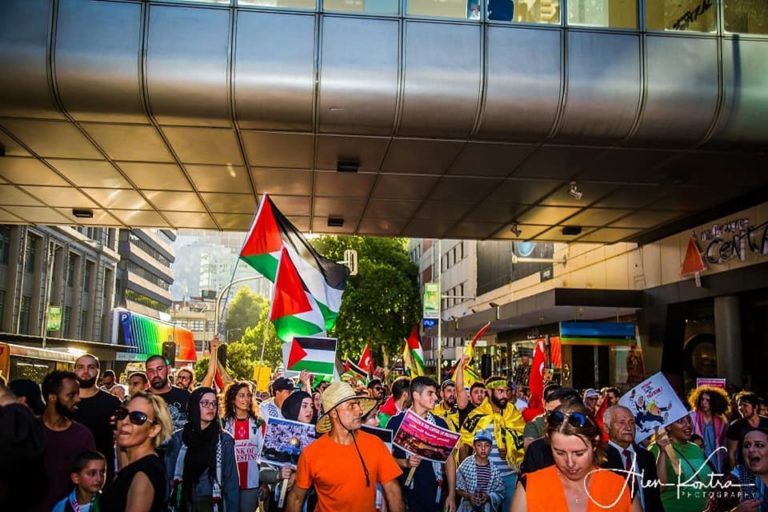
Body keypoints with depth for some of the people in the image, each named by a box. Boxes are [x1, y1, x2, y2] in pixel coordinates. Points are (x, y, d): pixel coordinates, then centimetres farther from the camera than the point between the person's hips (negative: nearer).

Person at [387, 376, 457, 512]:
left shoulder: (440, 423, 4)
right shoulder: (397, 421, -7)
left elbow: (449, 458, 7)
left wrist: (452, 494, 2)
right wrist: (405, 462, -21)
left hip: (434, 492, 3)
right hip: (406, 493, -3)